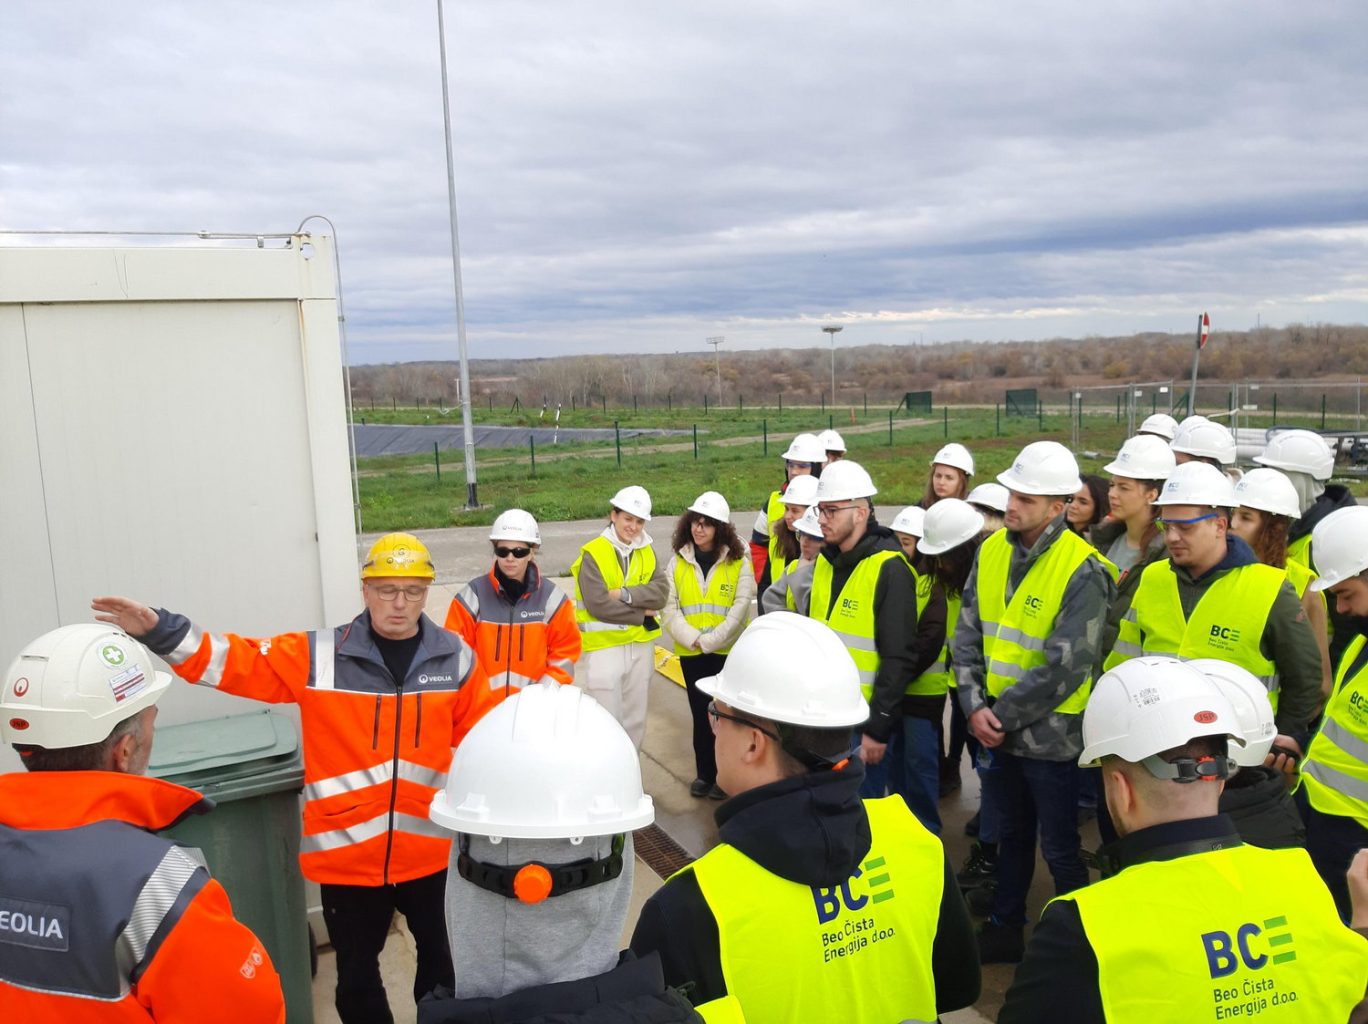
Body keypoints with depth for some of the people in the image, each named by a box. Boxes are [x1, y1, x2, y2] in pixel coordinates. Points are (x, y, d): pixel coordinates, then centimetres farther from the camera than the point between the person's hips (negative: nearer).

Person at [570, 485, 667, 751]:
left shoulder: (647, 553, 8)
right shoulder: (593, 554, -9)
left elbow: (661, 593, -7)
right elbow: (598, 605, -18)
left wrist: (625, 594, -20)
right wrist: (641, 614, -11)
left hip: (641, 647, 6)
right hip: (603, 648, -5)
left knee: (635, 722, 16)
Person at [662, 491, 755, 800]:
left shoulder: (739, 562, -4)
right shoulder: (678, 561, 4)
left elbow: (740, 609, -10)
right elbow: (669, 608, 0)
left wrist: (709, 641, -15)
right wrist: (693, 639, -13)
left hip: (728, 652, -2)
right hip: (690, 653, 2)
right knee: (700, 714, 10)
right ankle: (703, 773, 23)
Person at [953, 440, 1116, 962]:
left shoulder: (1082, 571, -20)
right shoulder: (992, 550, -1)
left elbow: (1063, 669, -23)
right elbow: (967, 634, 2)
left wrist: (1002, 715, -16)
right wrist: (974, 705, -9)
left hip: (1050, 735, -6)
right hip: (995, 727, 6)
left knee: (1060, 849, 11)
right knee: (1011, 835, 23)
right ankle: (1005, 928, 40)